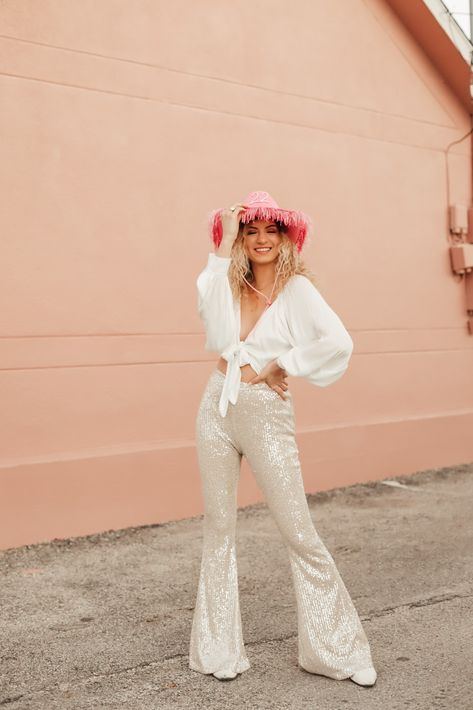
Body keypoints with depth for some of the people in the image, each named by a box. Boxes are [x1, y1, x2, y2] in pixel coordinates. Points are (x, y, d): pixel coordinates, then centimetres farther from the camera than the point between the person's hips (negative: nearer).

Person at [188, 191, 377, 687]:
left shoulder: (297, 288, -8)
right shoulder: (230, 285, 5)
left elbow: (338, 343, -24)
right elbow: (206, 299, -18)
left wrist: (276, 366, -17)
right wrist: (224, 247, -17)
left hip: (267, 415, -4)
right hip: (217, 410, 4)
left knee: (299, 534, 1)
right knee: (218, 528, 9)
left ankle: (336, 648, 19)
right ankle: (219, 648, 24)